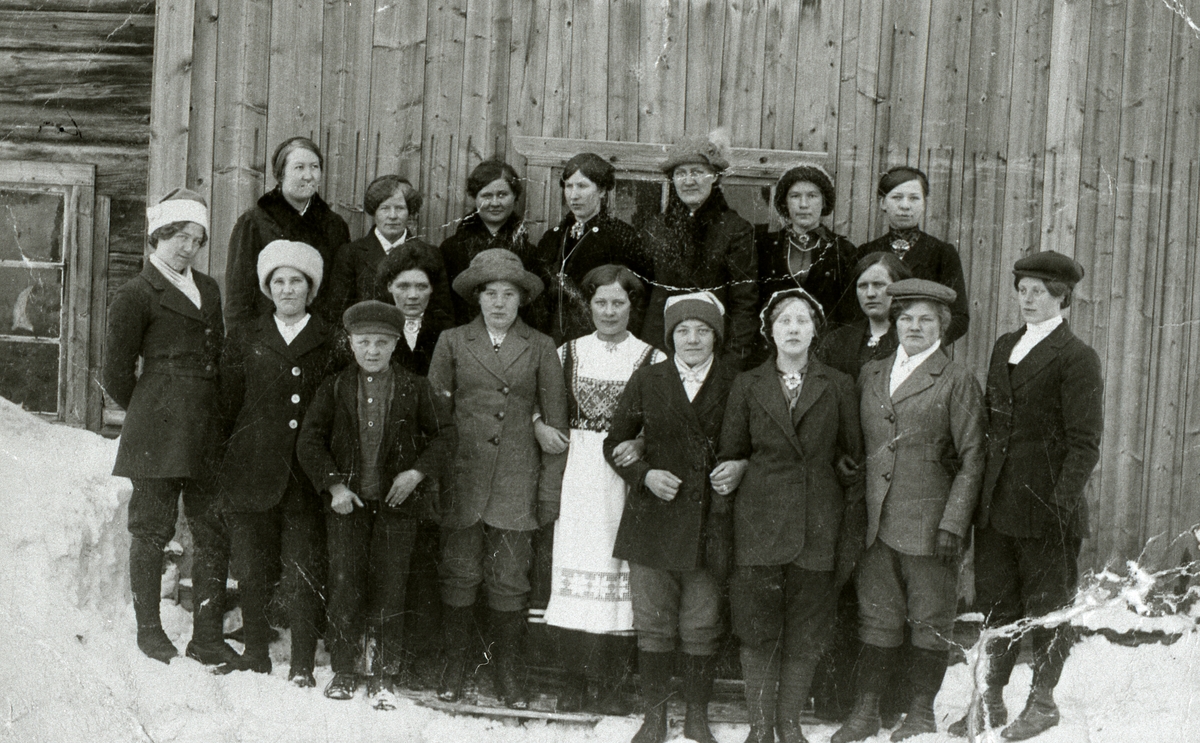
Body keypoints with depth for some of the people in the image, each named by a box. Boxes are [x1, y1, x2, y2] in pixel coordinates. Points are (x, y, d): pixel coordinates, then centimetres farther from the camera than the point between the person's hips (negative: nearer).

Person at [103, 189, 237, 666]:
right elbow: (117, 375, -2)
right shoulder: (136, 295, -2)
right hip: (157, 437, -6)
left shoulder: (208, 290, 18)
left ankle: (207, 635, 11)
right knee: (152, 529, 3)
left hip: (207, 432, 6)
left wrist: (205, 412, 14)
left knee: (214, 533, 4)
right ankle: (149, 630, 16)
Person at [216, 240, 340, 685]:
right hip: (252, 475, 2)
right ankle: (255, 653, 20)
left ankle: (302, 665, 6)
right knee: (251, 572, 5)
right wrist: (222, 471, 4)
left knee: (305, 573, -2)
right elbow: (226, 407, 11)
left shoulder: (331, 343, 8)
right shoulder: (244, 341, 12)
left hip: (307, 477, -1)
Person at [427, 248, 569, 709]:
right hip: (461, 477, 0)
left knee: (510, 581, 2)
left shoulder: (541, 348, 8)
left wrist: (549, 494, 0)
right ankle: (454, 667, 16)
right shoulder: (452, 342, 8)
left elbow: (556, 424, 6)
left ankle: (507, 672, 15)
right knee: (458, 575, 3)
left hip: (515, 481, 0)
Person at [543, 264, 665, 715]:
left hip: (626, 474, -2)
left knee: (619, 570, -3)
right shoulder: (567, 353, 11)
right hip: (576, 475, 2)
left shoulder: (652, 360, 3)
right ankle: (576, 683, 7)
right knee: (574, 571, -2)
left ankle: (610, 686, 6)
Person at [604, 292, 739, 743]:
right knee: (652, 624, 6)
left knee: (701, 628, 5)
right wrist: (644, 474, -6)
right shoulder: (646, 381, 6)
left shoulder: (736, 384, 3)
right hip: (653, 519, 1)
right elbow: (615, 442, 10)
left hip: (708, 523, -1)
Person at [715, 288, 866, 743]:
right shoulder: (747, 385, 7)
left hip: (818, 528, 0)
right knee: (758, 631, 0)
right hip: (759, 526, 0)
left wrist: (852, 534, 1)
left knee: (806, 634, 4)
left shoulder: (839, 387, 6)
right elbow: (729, 456, 9)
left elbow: (854, 462, 7)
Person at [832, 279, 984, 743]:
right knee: (877, 617, 9)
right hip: (875, 521, 4)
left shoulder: (957, 381, -1)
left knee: (930, 621, 6)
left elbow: (971, 459, -4)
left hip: (928, 523, -3)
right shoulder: (870, 375, 12)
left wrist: (953, 523, -11)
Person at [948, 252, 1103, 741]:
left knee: (1047, 608, 7)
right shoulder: (1004, 348, 14)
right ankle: (990, 702, 21)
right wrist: (982, 489, 9)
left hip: (1046, 508, -6)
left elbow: (1084, 441, -11)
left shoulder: (1077, 358, -7)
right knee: (995, 604, 11)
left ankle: (1042, 702, 21)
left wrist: (1063, 500, -19)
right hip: (997, 506, 6)